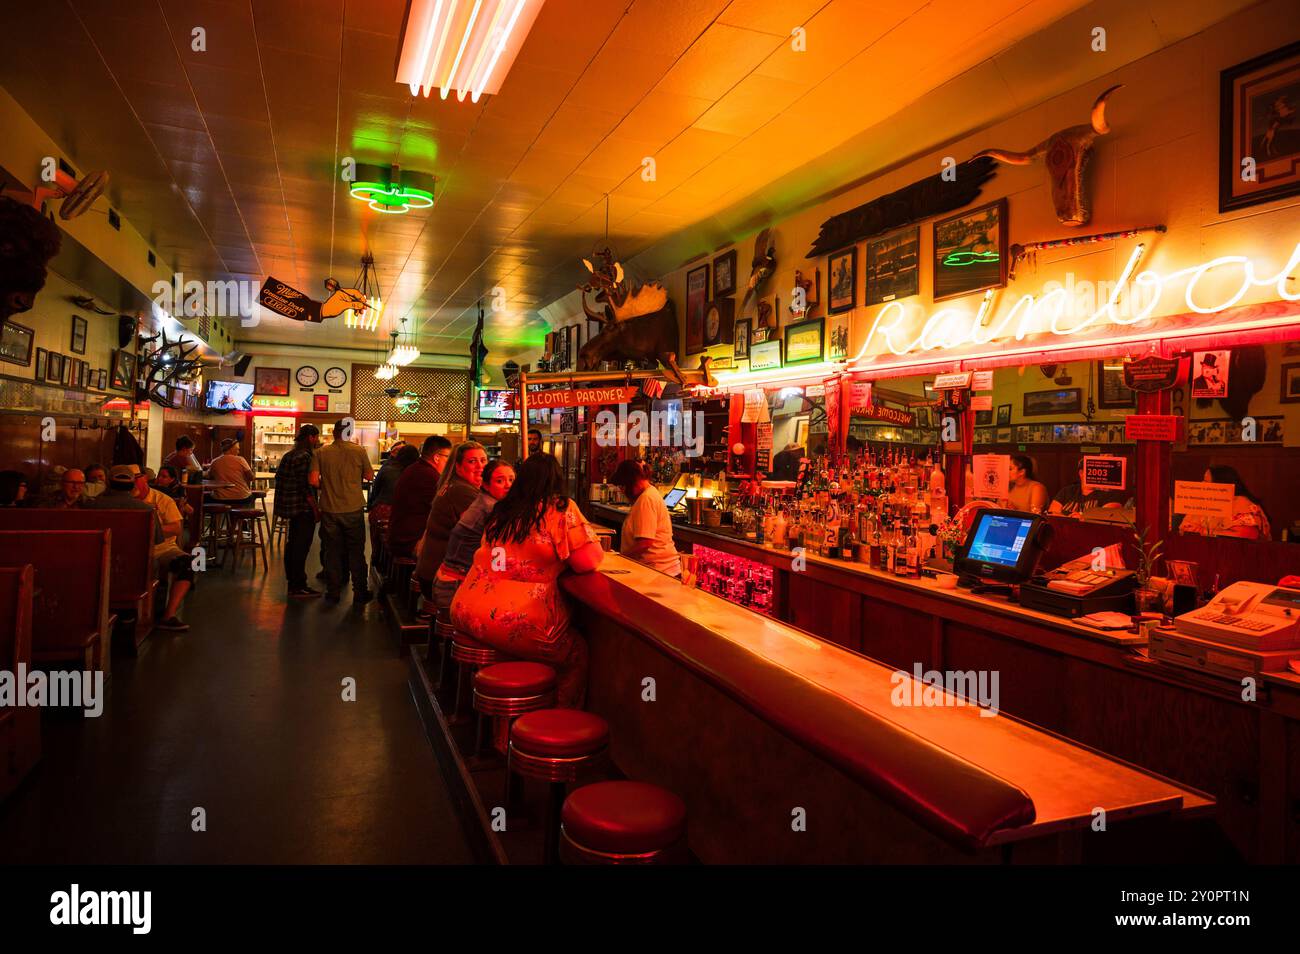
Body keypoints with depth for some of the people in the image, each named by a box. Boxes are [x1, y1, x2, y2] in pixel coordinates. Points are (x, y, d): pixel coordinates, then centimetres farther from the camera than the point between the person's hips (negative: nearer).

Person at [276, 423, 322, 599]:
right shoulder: (305, 456, -17)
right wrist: (315, 509, -14)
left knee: (293, 544, 17)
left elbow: (279, 478, 16)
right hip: (304, 508, -10)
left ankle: (292, 581, 28)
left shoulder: (289, 455, 12)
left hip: (291, 506, 10)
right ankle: (298, 587, 2)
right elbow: (306, 487, -21)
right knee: (301, 547, -4)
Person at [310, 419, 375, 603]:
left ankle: (333, 592, 18)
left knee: (334, 551, 12)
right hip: (354, 509, -1)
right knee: (356, 551, 9)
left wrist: (325, 487, 12)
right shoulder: (359, 451, -8)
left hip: (330, 510, 1)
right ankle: (360, 592, 14)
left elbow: (313, 479, -7)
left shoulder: (321, 452, -5)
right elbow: (370, 476, 2)